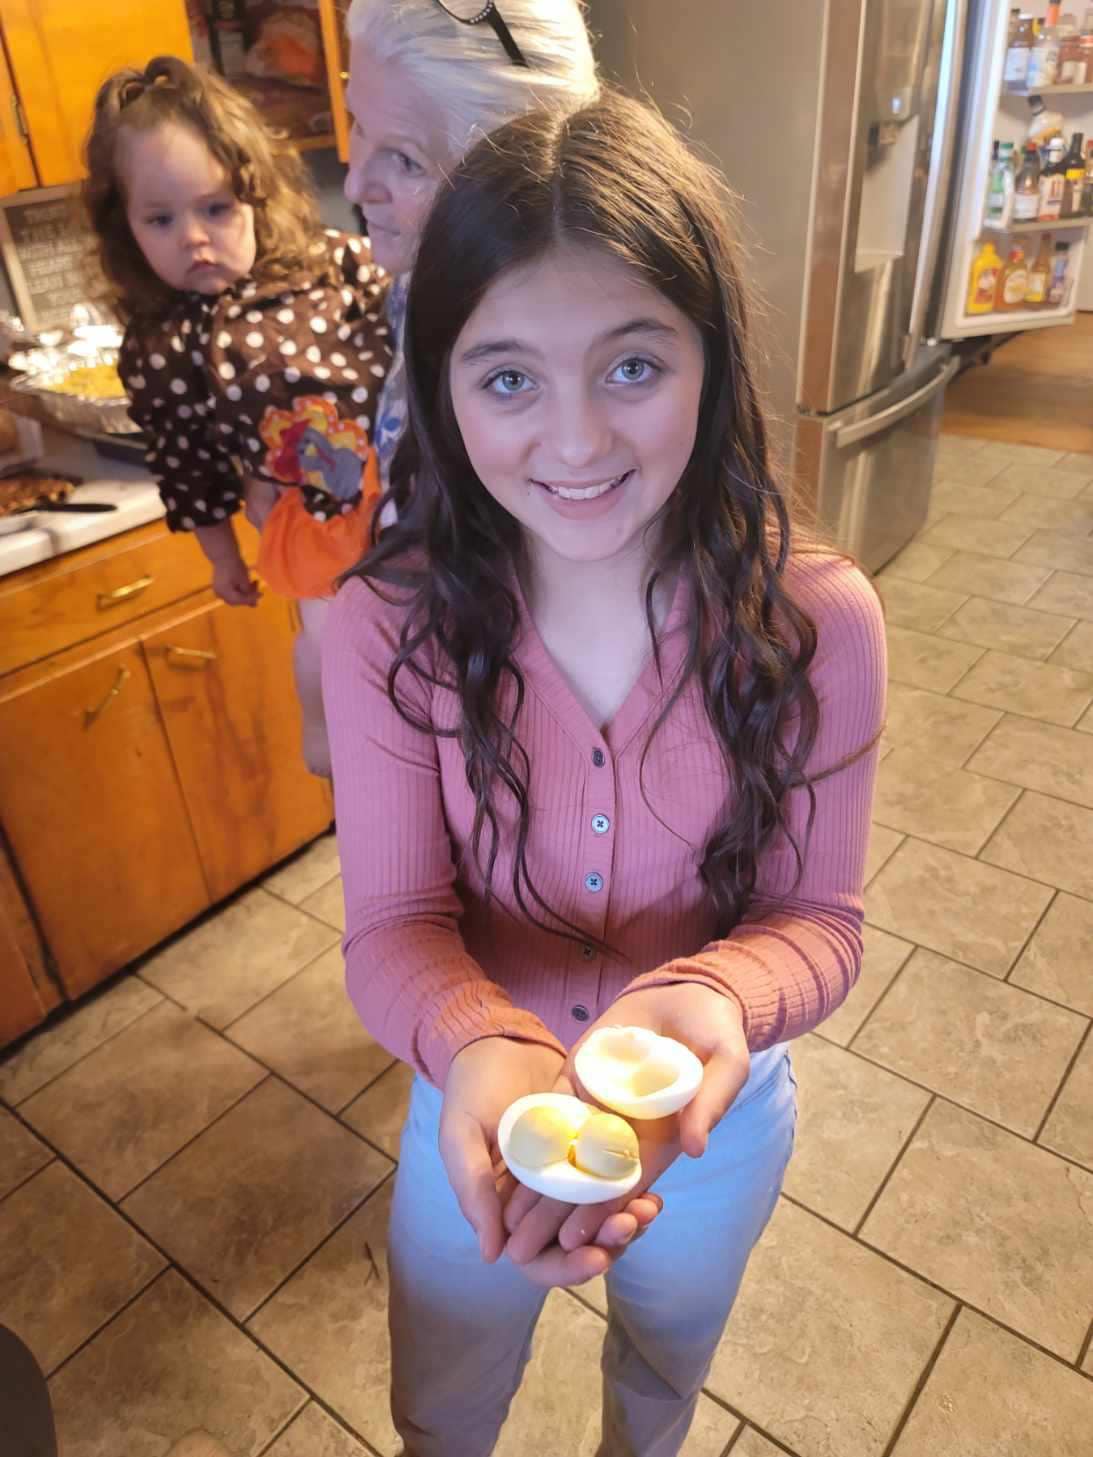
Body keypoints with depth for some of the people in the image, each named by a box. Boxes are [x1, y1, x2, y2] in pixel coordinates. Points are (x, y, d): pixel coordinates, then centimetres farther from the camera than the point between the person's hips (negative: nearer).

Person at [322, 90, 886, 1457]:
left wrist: (716, 1001, -40)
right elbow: (393, 920, -21)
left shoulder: (815, 619, -23)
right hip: (477, 1105, 0)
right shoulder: (387, 625, -23)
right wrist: (478, 1044, -43)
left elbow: (819, 917, -17)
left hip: (718, 1108, 1)